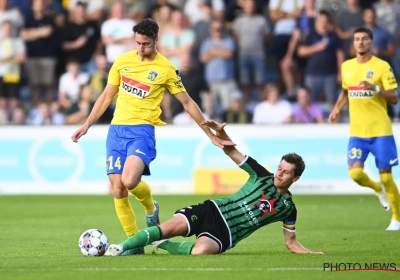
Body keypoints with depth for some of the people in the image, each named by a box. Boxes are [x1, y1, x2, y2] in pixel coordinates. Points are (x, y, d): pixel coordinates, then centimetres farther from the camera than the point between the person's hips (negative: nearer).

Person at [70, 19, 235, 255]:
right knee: (118, 190, -3)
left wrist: (211, 135, 7)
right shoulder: (122, 61, 8)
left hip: (142, 129, -4)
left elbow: (187, 102, 6)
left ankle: (151, 209, 7)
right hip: (116, 129, 4)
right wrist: (86, 125, 13)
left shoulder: (166, 69, -1)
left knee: (129, 181, -26)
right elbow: (107, 96, 17)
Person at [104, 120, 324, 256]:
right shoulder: (262, 176, 7)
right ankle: (120, 248, -23)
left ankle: (162, 244, -11)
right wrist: (219, 131, -20)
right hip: (213, 211, 2)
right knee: (171, 227, -26)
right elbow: (231, 151, 0)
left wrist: (310, 254, -4)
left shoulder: (287, 208, 7)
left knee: (201, 251, -36)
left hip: (225, 234, -2)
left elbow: (291, 242, 15)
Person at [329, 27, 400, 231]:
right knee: (355, 173, -11)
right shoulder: (346, 66, 9)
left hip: (380, 131, -4)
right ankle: (378, 189, 23)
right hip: (357, 132, 4)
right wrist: (337, 109, 7)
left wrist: (375, 88, -23)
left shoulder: (382, 66, -5)